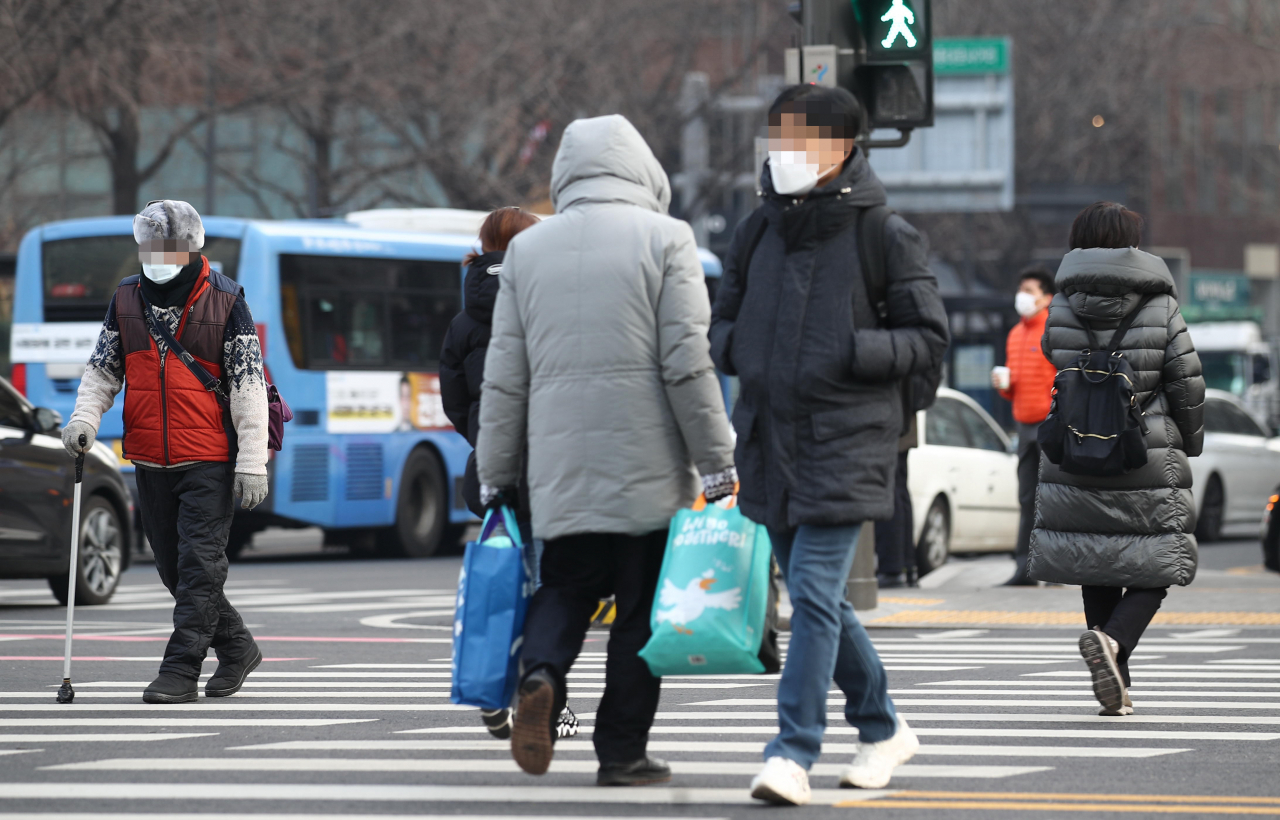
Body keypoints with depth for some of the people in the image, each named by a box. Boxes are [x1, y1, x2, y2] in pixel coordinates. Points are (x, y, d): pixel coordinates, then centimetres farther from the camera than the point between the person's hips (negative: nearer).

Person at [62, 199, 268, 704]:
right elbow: (103, 369, 15)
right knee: (174, 568, 10)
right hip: (151, 462, 5)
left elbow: (248, 384, -5)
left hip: (210, 460, -5)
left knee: (199, 564, -10)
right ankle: (236, 648, 26)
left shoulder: (225, 302, -5)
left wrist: (252, 462, -10)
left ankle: (180, 671, -9)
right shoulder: (126, 300, 8)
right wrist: (85, 416, -5)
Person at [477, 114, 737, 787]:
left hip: (560, 466, 3)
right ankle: (622, 751, 6)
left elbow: (504, 377, 10)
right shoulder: (664, 238, -2)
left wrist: (496, 474, 16)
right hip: (647, 465, -3)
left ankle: (540, 673, -14)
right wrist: (717, 461, -3)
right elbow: (688, 363, -8)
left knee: (566, 586, 15)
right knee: (641, 606, 5)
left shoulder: (526, 249, 9)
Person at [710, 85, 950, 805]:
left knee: (816, 596, -14)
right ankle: (884, 729, 30)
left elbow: (930, 340, -3)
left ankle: (794, 754, -14)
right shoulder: (756, 233, 10)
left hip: (846, 445, -6)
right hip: (770, 441, 6)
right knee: (817, 599, 14)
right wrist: (738, 350, -3)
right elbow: (724, 324, 20)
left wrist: (850, 354, -18)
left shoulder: (887, 238, -5)